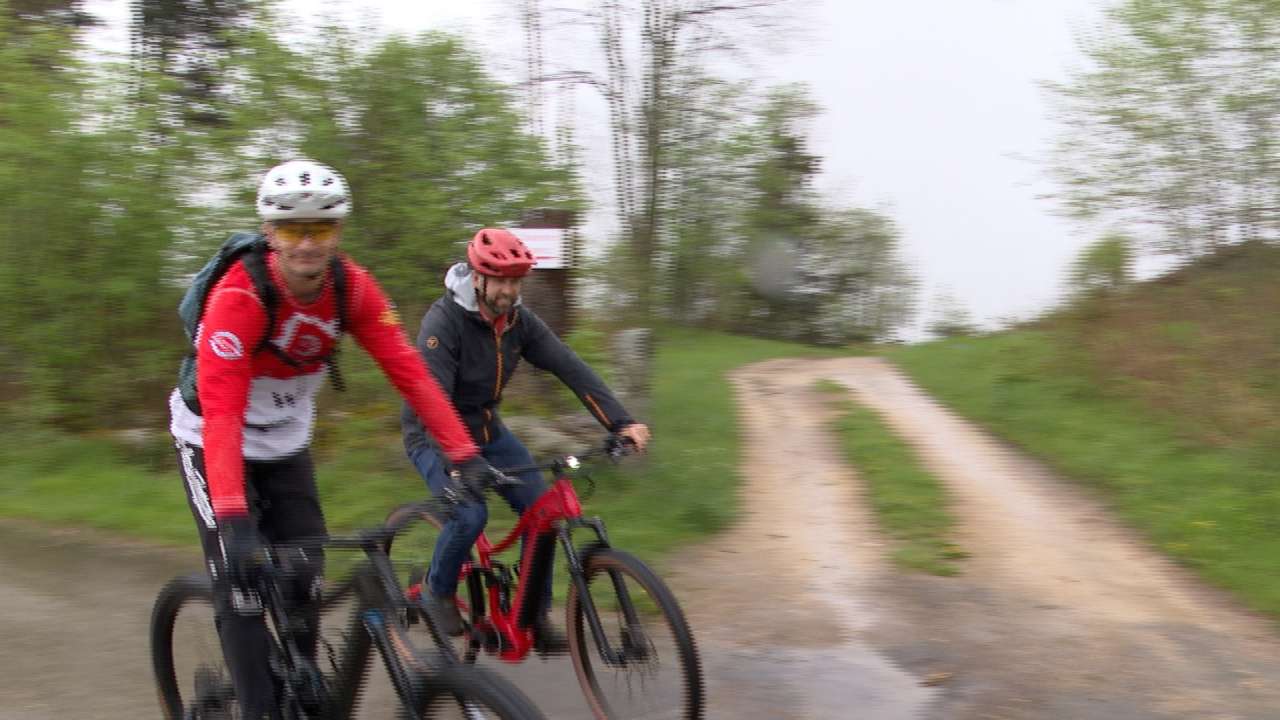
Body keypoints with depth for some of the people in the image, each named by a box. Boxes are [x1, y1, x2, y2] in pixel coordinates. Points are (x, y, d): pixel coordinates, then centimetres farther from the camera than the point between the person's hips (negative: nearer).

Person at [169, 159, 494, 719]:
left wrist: (466, 456, -26)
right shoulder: (240, 296, -33)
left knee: (306, 582, 3)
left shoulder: (352, 288, -18)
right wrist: (233, 519, -49)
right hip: (212, 442, -4)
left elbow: (408, 372, -19)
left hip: (287, 445, 5)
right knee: (241, 583, -14)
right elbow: (222, 413, -39)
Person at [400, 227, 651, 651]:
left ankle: (535, 614, 6)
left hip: (486, 429, 6)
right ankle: (438, 591, 2)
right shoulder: (443, 322, -26)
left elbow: (571, 369, -12)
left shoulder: (519, 320, -7)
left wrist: (622, 422, -22)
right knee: (470, 513, -27)